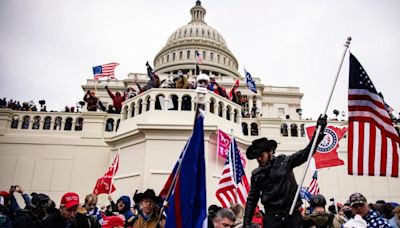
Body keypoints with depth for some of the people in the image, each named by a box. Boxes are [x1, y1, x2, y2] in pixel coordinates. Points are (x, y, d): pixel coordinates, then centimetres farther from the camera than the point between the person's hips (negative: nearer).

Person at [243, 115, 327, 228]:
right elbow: (252, 199, 11)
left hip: (293, 215, -1)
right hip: (271, 217, 1)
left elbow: (306, 152, -2)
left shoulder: (285, 162, 1)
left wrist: (319, 130, -10)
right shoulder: (256, 174, 7)